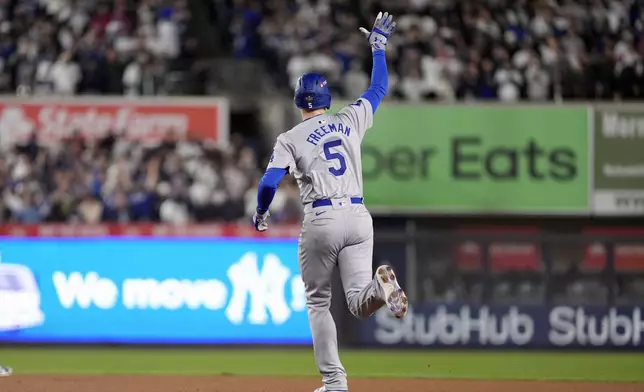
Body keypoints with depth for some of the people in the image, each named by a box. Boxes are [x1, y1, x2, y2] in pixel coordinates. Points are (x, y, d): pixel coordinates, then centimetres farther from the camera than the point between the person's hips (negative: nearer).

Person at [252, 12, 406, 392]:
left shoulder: (290, 138, 2)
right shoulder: (351, 120, 12)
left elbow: (269, 182, -7)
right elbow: (379, 89, 27)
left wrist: (260, 213, 12)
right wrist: (379, 46, 38)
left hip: (321, 219, -3)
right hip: (359, 217, 3)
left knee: (318, 303, 12)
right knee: (360, 303, 0)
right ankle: (380, 285, -36)